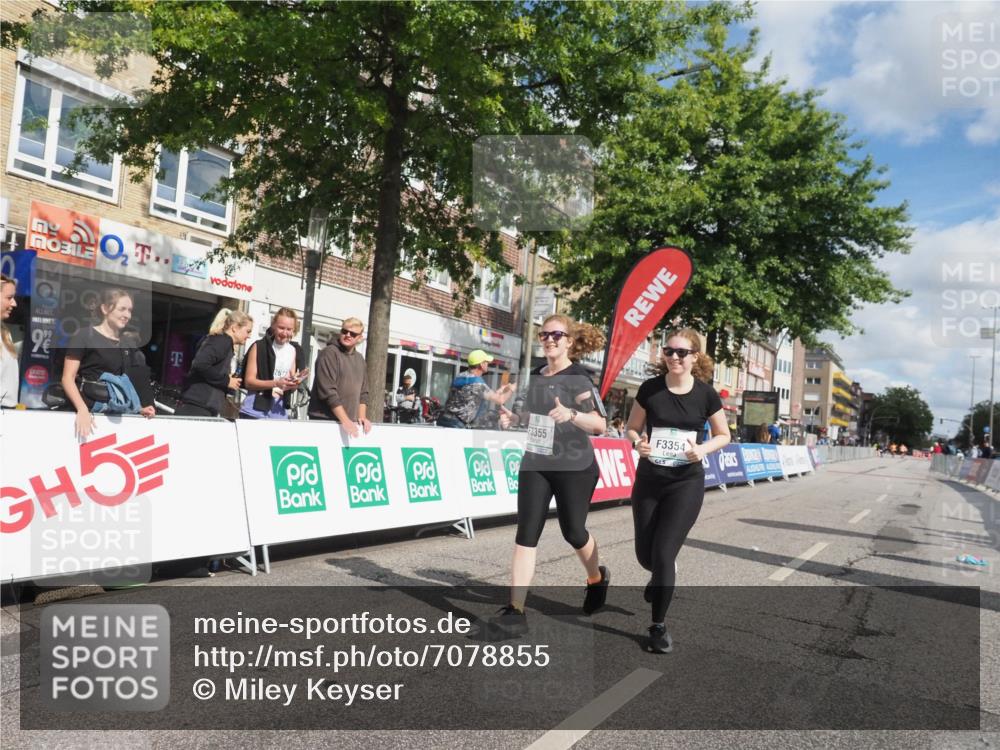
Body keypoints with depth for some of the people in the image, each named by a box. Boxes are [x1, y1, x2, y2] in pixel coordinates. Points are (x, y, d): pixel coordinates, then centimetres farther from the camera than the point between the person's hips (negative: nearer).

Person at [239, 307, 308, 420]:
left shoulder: (294, 351, 8)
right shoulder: (259, 347, -3)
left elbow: (291, 389, 11)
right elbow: (249, 381, -8)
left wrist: (295, 383, -12)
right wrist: (276, 383, -21)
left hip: (280, 415, 3)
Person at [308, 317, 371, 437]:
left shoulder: (360, 360, 14)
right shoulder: (329, 353, -8)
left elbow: (363, 392, 16)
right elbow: (327, 391, -15)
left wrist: (361, 417, 1)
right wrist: (344, 420, -18)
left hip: (350, 422, 6)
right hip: (324, 420, -6)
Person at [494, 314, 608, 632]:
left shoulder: (579, 377, -10)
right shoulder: (536, 376, 8)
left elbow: (600, 424, -17)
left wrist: (571, 414, -34)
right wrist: (515, 417, 2)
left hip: (574, 467, -5)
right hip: (535, 464, 5)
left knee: (573, 532, 9)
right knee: (525, 535, -3)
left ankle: (597, 579, 41)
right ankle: (516, 610, -2)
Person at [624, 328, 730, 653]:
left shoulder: (705, 394, -6)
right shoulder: (650, 389, -5)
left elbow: (723, 435, 6)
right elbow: (631, 429, 5)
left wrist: (703, 449, -14)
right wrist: (638, 442, -18)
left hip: (686, 483, -2)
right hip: (648, 480, 2)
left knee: (663, 553, -8)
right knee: (645, 555, 10)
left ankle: (659, 626, 13)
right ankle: (661, 578, 49)